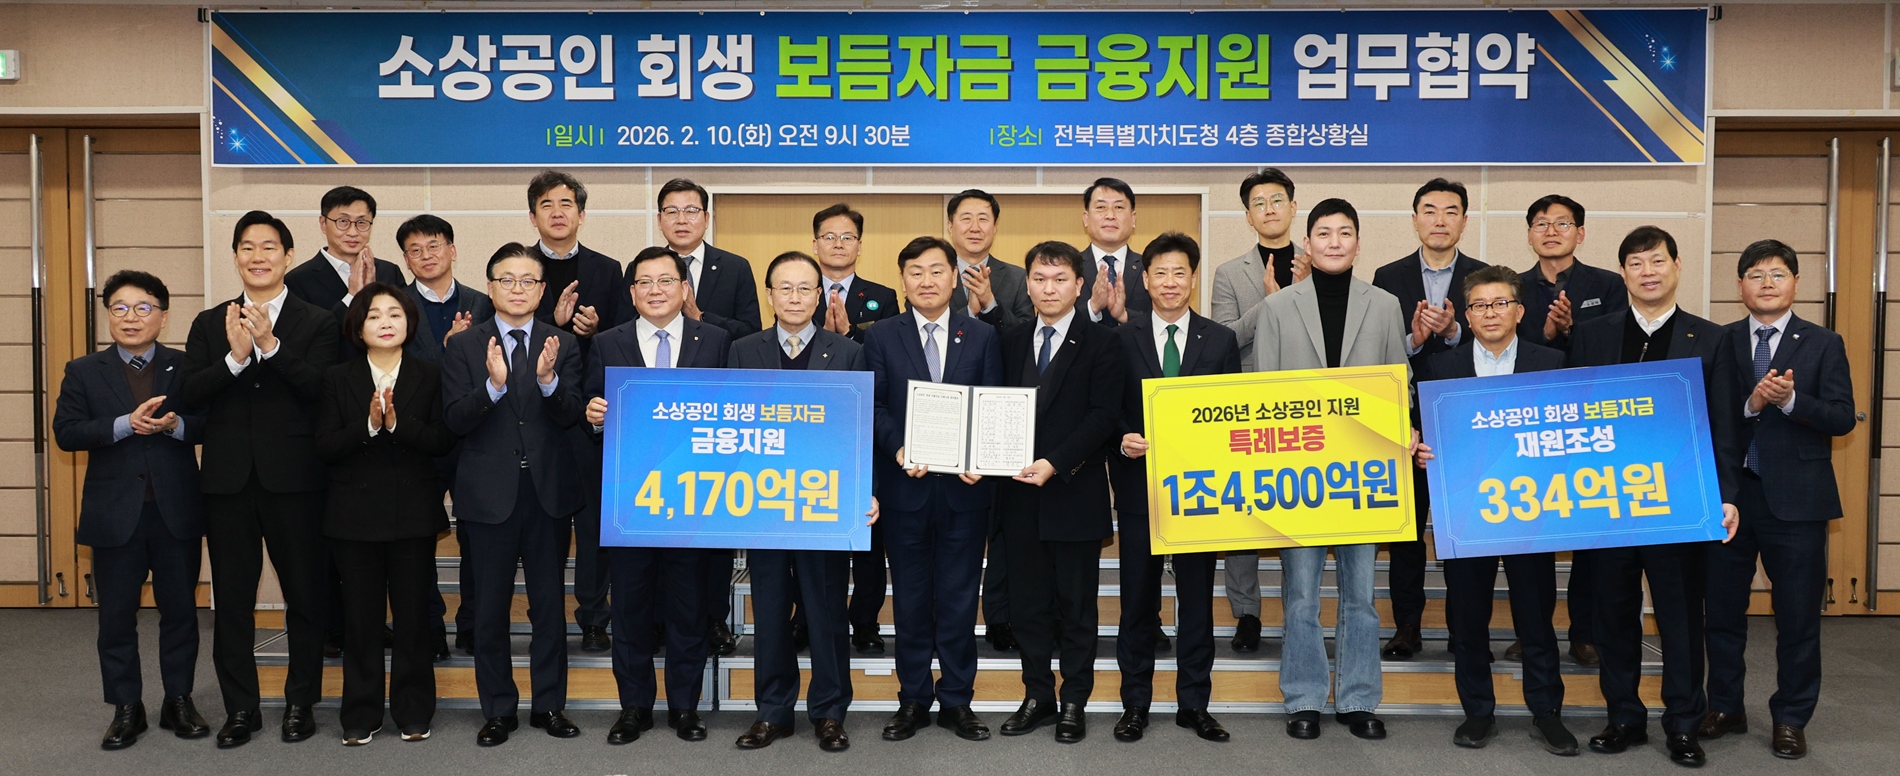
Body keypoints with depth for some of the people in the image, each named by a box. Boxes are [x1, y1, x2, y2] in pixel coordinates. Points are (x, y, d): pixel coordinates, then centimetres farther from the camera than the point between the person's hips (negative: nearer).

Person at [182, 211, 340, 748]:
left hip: (294, 477, -2)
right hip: (229, 479, 3)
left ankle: (301, 703, 20)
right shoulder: (210, 324, 10)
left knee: (305, 596, 6)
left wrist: (270, 344, -23)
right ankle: (240, 708, 21)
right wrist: (235, 357, -17)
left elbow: (320, 388, -14)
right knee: (232, 599, 9)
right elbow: (190, 395, -3)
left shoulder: (316, 323, 2)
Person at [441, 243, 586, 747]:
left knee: (549, 605, 9)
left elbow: (571, 416, -8)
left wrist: (548, 380, -27)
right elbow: (455, 420, -9)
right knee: (490, 609, 7)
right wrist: (493, 384, -25)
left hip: (549, 492, 1)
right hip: (489, 493, -1)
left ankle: (550, 705, 22)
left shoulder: (563, 346, 3)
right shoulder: (464, 346, 1)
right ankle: (498, 710, 20)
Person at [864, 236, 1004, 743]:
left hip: (965, 486, 0)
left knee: (960, 597, 7)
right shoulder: (881, 337, 5)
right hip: (906, 486, 0)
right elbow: (875, 405, 0)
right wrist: (898, 448, -18)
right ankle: (913, 699, 20)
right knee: (910, 598, 9)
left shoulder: (982, 336, 7)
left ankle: (957, 700, 18)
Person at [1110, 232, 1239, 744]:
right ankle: (1135, 704, 18)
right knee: (1138, 599, 7)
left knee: (1197, 598, 7)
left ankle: (1194, 704, 19)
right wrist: (1122, 441, -16)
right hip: (1139, 485, -1)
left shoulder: (1221, 341, 5)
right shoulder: (1121, 339, 3)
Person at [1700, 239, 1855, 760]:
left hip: (1795, 498, -1)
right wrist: (1751, 404, -19)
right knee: (1722, 610, 10)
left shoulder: (1823, 345, 3)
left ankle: (1790, 719, 19)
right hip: (1728, 495, 1)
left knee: (1798, 616, 5)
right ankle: (1725, 708, 25)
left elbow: (1842, 418, -5)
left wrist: (1789, 399, -20)